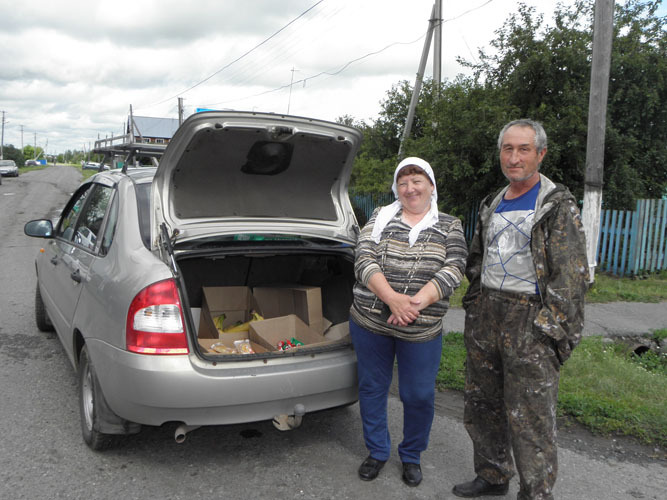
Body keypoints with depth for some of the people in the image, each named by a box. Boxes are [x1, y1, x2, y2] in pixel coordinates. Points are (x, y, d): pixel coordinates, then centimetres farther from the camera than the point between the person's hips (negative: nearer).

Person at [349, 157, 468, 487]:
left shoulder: (450, 227, 5)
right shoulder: (380, 217, 4)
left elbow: (453, 270, -8)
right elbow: (363, 259, -8)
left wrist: (416, 303, -22)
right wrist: (392, 298, -23)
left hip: (422, 330, -1)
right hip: (369, 323, 1)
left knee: (419, 396, 7)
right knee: (372, 388, 13)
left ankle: (411, 456, 32)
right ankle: (377, 452, 34)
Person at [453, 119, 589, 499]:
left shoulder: (558, 207, -7)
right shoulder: (492, 206, 13)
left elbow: (572, 277, -11)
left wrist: (549, 333, -15)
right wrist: (474, 306, 16)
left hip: (530, 323, -7)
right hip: (484, 319, 7)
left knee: (530, 421, -3)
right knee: (481, 405, 16)